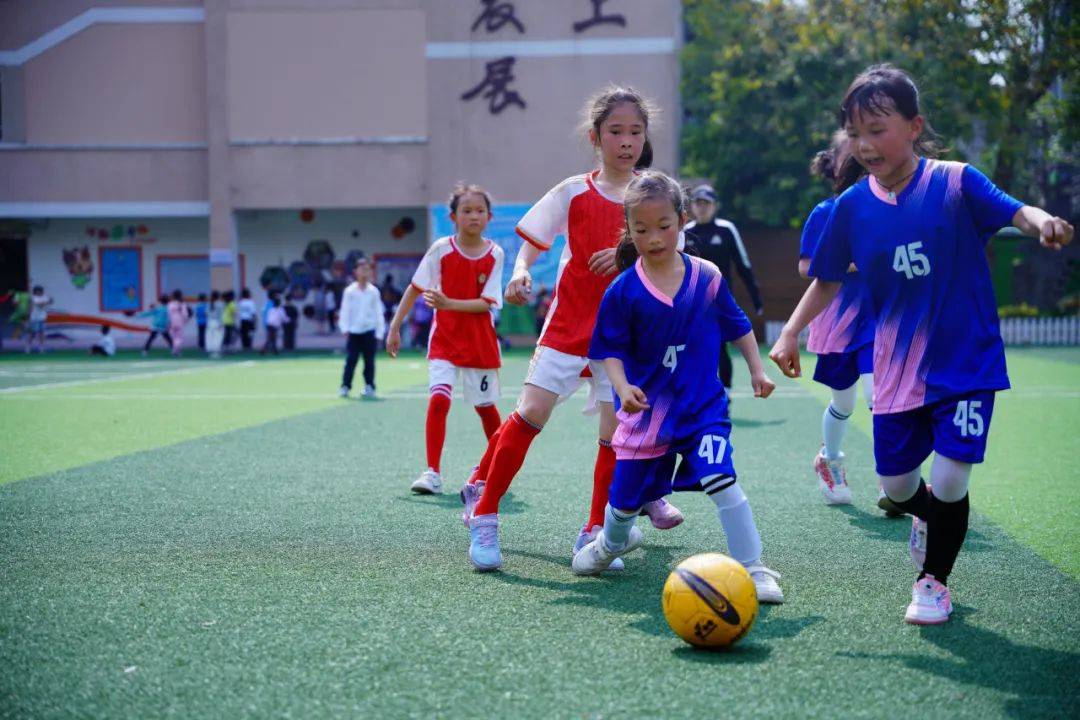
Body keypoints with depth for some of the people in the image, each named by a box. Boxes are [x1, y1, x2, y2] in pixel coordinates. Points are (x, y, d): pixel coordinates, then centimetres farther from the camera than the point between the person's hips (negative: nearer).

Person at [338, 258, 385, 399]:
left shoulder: (373, 291, 5)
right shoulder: (350, 291, 2)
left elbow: (378, 312, 7)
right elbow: (345, 310, 2)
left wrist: (380, 331, 2)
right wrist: (345, 328, -8)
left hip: (369, 330, 1)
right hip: (354, 331, -1)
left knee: (369, 360, 3)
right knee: (350, 360, -3)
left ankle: (369, 387, 10)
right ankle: (345, 387, 2)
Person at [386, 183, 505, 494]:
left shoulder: (495, 254, -7)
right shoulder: (441, 249, -7)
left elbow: (487, 303, -12)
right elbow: (415, 289, 1)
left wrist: (448, 303, -25)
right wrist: (395, 328, -1)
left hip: (480, 343, 1)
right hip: (444, 340, -1)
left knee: (485, 405, 12)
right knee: (439, 399, -18)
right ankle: (432, 472, -14)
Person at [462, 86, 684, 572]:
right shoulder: (574, 191, 1)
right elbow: (533, 240, 8)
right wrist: (521, 273, -12)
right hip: (570, 321, -1)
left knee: (616, 430, -4)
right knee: (530, 414, -8)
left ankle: (595, 534, 8)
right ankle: (483, 514, 3)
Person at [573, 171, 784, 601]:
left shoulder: (707, 277, -4)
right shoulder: (623, 291, -10)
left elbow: (737, 326, 10)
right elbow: (611, 350, -5)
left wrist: (757, 371, 10)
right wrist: (622, 387, -22)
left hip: (703, 405, 0)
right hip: (647, 407, 0)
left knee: (721, 480, -20)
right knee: (626, 496, 11)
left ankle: (752, 568, -8)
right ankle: (612, 542, 46)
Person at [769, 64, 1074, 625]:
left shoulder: (955, 183, -10)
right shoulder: (852, 205, 0)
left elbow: (1016, 212, -22)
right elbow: (828, 280, 10)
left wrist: (1044, 223, -45)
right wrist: (790, 333, 1)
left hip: (966, 362, -3)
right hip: (897, 367, 3)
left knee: (950, 481, -8)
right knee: (896, 484, 9)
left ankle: (934, 582, 19)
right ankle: (927, 515, 47)